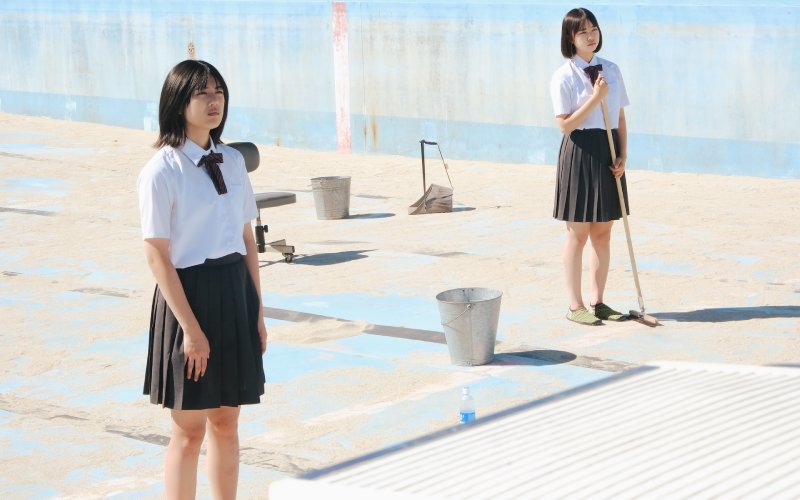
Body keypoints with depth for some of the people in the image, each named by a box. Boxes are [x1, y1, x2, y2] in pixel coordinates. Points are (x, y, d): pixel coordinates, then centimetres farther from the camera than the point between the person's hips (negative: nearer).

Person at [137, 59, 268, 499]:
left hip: (235, 294, 6)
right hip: (189, 294, -6)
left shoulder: (232, 161, 7)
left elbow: (247, 239, 11)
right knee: (189, 430, 2)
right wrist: (191, 328, -16)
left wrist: (257, 309, 6)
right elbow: (157, 256, -13)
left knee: (226, 423, 13)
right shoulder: (161, 171, -11)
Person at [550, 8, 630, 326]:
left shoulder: (611, 70, 9)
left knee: (603, 231, 10)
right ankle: (575, 306, 6)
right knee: (578, 233, -1)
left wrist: (623, 156, 0)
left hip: (609, 155, 6)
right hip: (580, 153, -5)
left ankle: (597, 301, 19)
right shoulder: (564, 76, -8)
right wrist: (595, 97, -18)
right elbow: (565, 124, -13)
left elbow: (620, 118, 10)